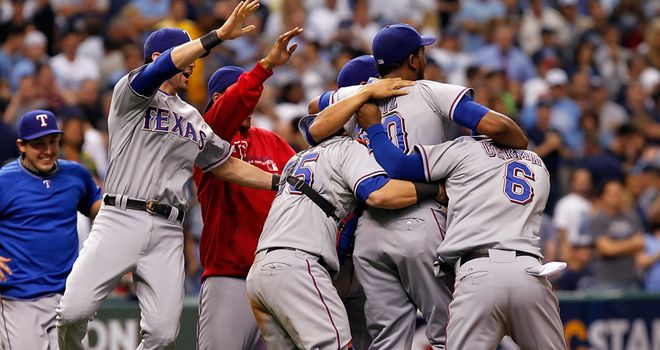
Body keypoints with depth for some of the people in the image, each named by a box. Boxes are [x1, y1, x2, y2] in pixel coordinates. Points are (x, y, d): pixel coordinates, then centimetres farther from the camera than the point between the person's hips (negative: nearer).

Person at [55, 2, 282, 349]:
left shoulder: (195, 121, 24)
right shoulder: (131, 94, 4)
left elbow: (227, 166, 27)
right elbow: (163, 67, -17)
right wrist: (219, 35, -23)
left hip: (167, 232, 5)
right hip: (121, 218, -5)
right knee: (73, 310, -18)